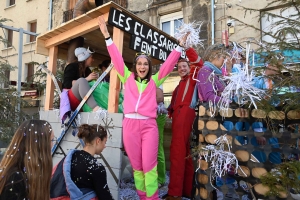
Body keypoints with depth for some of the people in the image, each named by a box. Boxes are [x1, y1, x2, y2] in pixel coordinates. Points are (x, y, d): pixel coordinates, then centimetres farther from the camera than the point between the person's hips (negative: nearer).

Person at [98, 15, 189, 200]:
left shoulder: (154, 80, 13)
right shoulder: (128, 78, 14)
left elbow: (169, 63, 11)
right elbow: (117, 58, 10)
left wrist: (180, 45, 8)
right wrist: (107, 36, 7)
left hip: (149, 125, -1)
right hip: (130, 124, 1)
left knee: (149, 165, -3)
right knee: (136, 166, 8)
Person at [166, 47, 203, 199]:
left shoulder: (192, 78, 8)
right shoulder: (181, 84, 30)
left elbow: (199, 63, -11)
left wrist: (188, 48, -9)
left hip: (184, 115, -9)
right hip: (178, 116, 9)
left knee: (177, 153, -14)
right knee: (185, 154, 11)